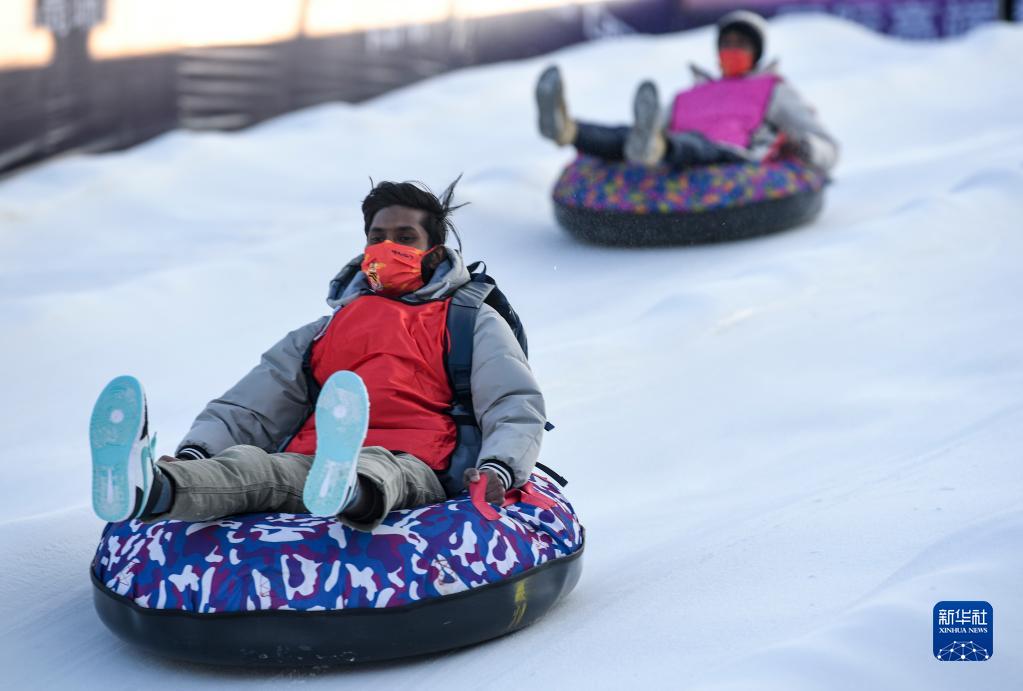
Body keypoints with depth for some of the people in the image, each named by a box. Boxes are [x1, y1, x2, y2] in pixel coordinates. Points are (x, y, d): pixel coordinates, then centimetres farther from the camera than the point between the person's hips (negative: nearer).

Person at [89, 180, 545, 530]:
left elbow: (517, 406, 9)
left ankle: (351, 493, -75)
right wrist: (194, 449, 1)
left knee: (374, 470, -40)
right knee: (245, 461, -32)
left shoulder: (470, 320, 25)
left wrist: (496, 469, -15)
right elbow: (248, 408, 24)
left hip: (409, 468, -2)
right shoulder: (325, 332, 34)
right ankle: (152, 490, -62)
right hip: (308, 461, 3)